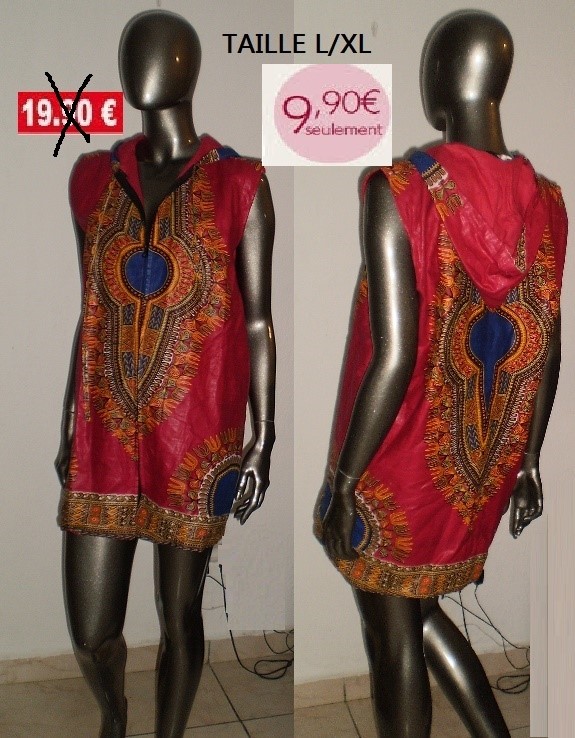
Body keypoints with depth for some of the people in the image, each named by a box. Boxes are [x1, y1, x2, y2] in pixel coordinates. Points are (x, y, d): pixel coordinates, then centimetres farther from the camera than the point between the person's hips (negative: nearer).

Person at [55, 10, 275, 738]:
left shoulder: (240, 184, -5)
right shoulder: (94, 176, 6)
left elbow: (257, 319, -3)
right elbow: (92, 311, 10)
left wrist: (263, 440, -5)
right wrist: (69, 426, 13)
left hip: (195, 439, -3)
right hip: (105, 438, 4)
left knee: (180, 615, 11)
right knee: (90, 633, 9)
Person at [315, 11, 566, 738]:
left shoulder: (401, 189, -19)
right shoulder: (543, 201, -1)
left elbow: (394, 357, -22)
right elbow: (545, 350, 5)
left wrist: (343, 479, -12)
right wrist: (526, 459, 17)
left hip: (404, 463, -6)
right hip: (485, 467, 6)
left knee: (393, 643, 15)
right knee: (416, 611, 28)